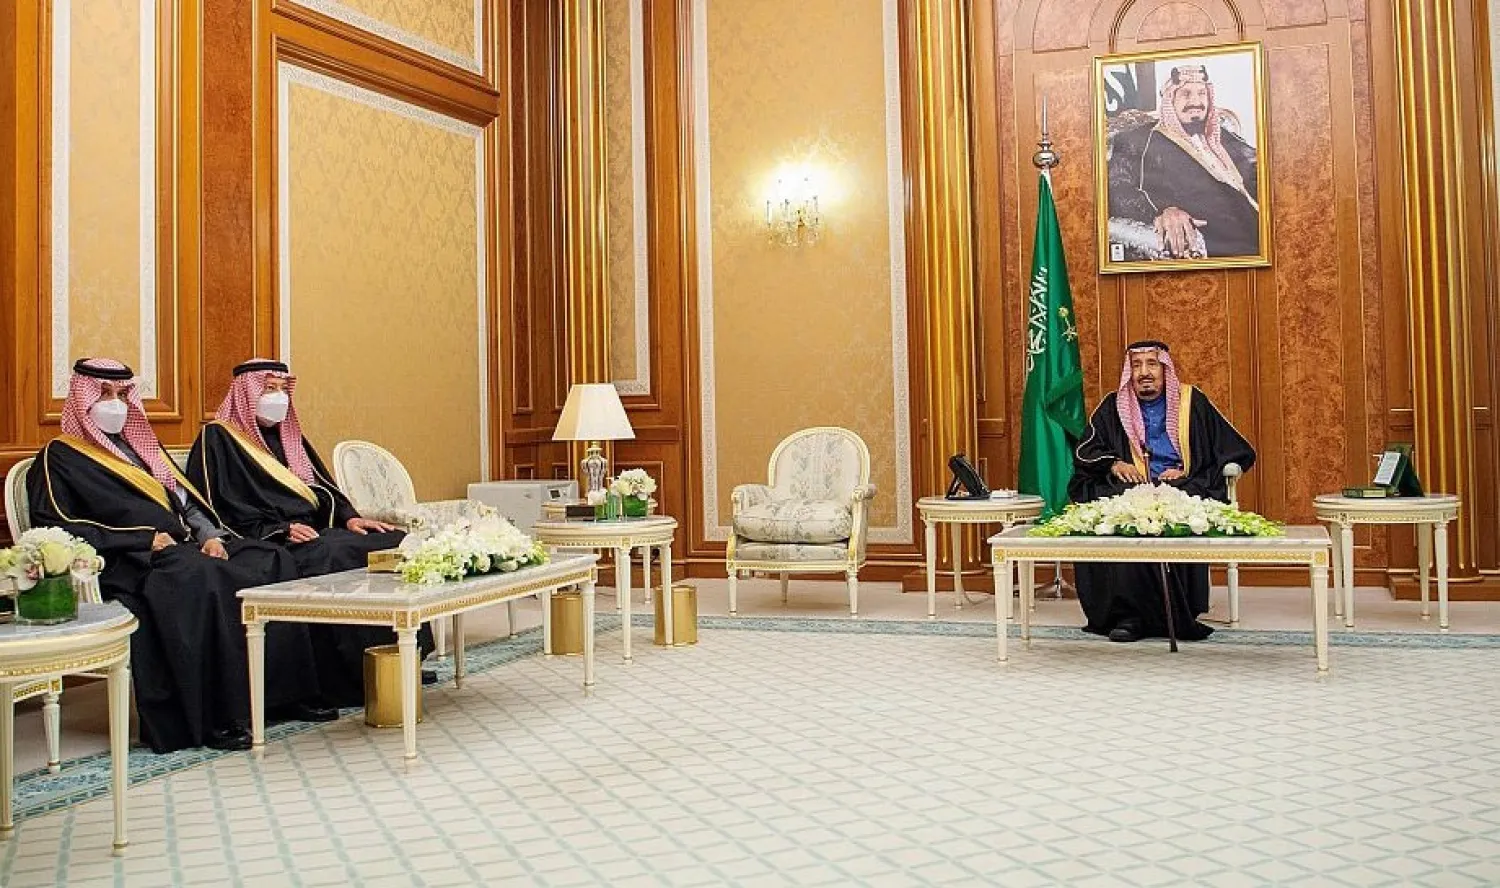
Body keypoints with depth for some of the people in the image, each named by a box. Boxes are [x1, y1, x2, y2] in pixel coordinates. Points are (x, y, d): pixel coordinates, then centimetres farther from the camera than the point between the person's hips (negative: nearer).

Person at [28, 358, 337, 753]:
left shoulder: (142, 445, 29)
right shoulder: (58, 458, 8)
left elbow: (187, 500, 22)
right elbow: (56, 528, -7)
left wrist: (211, 535, 0)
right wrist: (145, 538, -13)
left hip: (184, 548, 7)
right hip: (126, 564, -7)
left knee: (272, 561, -17)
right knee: (202, 578, -37)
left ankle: (287, 692, -18)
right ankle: (213, 717, -35)